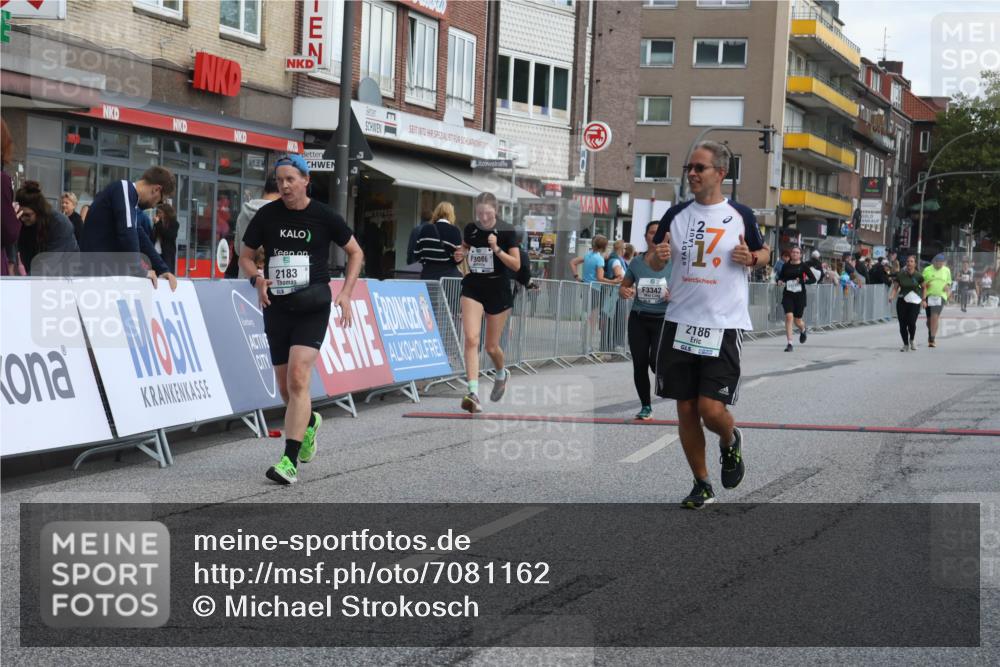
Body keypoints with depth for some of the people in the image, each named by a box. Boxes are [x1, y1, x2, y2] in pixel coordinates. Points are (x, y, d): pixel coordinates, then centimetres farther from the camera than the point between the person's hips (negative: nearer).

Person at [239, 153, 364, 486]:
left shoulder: (324, 216, -3)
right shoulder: (267, 215, 3)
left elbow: (356, 252, 9)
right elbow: (246, 255, 13)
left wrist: (345, 292, -4)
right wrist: (257, 280, -8)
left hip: (312, 309, -4)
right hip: (276, 308, 4)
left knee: (298, 378, -20)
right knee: (286, 389, 11)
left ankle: (290, 461, -22)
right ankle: (310, 421, 45)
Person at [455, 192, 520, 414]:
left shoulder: (506, 232, -8)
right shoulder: (470, 229, 1)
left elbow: (516, 265, -9)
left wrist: (497, 249, -23)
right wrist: (460, 255, -3)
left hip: (498, 290, -2)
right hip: (473, 288, 2)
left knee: (491, 346, 8)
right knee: (471, 338, -17)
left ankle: (501, 374, 42)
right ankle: (473, 393, -23)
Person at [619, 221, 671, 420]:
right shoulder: (636, 262, 5)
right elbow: (623, 286, 14)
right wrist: (624, 292, -10)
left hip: (663, 319, -3)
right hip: (638, 319, 3)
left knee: (657, 362, -17)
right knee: (639, 364, 3)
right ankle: (646, 406, 17)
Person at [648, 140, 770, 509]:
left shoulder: (740, 215, -1)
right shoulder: (676, 215, 6)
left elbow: (764, 252, 13)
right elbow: (655, 264, 15)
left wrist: (751, 258, -9)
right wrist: (659, 256, -8)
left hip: (724, 326, -3)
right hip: (680, 323, 3)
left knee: (711, 409, -12)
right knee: (686, 410, 5)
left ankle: (731, 441, 24)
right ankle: (702, 485, 20)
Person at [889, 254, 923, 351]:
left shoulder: (918, 276, -2)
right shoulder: (900, 275, 0)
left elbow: (924, 287, 10)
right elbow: (895, 287, 0)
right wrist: (892, 296, -17)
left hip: (915, 301, -2)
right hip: (902, 301, 2)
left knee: (911, 322, -15)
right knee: (902, 324, 0)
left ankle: (912, 339, 17)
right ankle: (906, 344, 20)